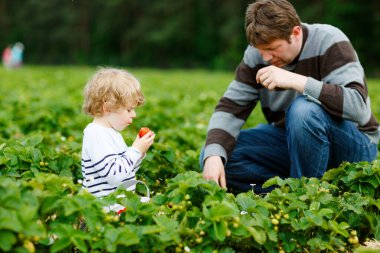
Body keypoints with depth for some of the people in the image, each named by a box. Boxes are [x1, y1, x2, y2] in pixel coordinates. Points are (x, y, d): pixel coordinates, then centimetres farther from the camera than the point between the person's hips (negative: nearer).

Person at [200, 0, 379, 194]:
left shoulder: (329, 42, -20)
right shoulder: (256, 53, -6)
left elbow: (357, 106, -32)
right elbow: (231, 106, -9)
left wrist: (297, 81, -38)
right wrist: (213, 155, -26)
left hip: (352, 146, -5)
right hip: (290, 140, 5)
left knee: (304, 109, -37)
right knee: (215, 156, -13)